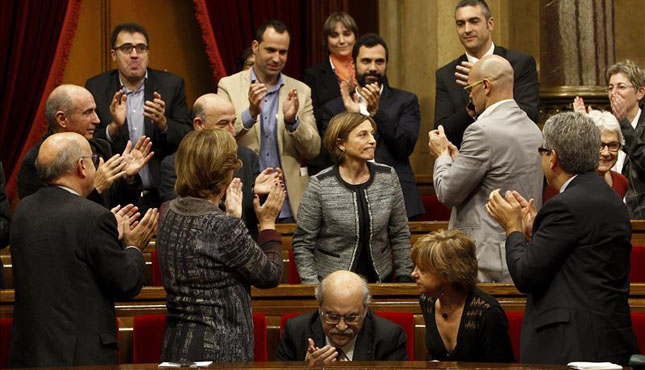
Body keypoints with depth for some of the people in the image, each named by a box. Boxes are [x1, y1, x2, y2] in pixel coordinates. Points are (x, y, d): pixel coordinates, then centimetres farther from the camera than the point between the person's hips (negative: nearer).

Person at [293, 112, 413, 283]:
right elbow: (302, 244, -3)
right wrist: (313, 288, -11)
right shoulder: (320, 185, -8)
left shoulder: (388, 177, 2)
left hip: (381, 280, 3)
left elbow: (400, 235, 10)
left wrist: (404, 276, 3)